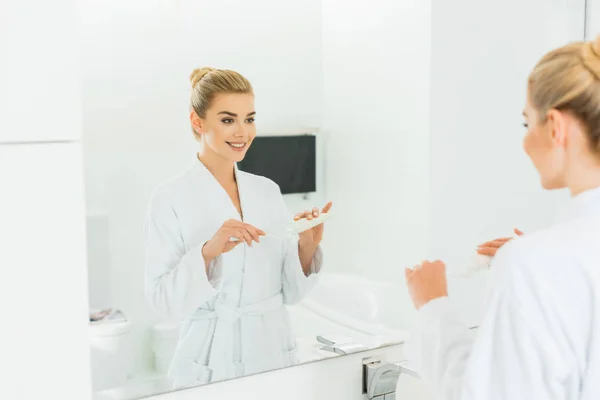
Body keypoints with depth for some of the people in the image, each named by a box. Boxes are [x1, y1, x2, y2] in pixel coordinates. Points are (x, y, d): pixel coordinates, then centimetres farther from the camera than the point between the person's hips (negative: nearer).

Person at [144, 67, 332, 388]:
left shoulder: (268, 191, 4)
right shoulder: (171, 198, -10)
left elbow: (290, 291, 5)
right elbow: (164, 300, -14)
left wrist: (308, 246, -11)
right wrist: (207, 252, -28)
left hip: (275, 354, 4)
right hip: (212, 361, -4)